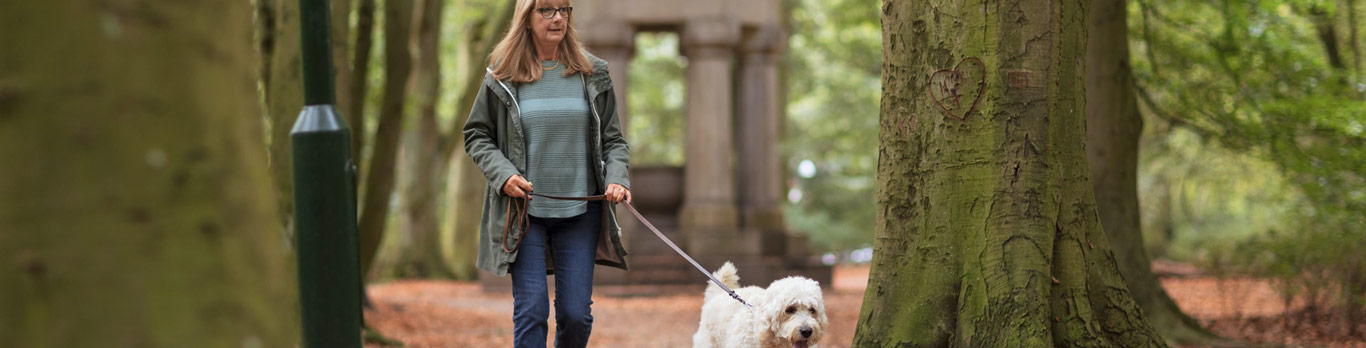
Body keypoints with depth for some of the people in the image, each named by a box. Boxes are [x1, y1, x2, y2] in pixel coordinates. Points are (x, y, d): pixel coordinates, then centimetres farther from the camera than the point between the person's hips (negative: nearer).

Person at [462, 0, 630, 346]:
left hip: (580, 212, 2)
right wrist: (503, 175, -10)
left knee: (576, 314, 0)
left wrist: (617, 178, -8)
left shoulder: (592, 74, 6)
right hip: (524, 211, -2)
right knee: (531, 310, -7)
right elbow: (476, 135, 7)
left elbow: (612, 138, 11)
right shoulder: (502, 76, 0)